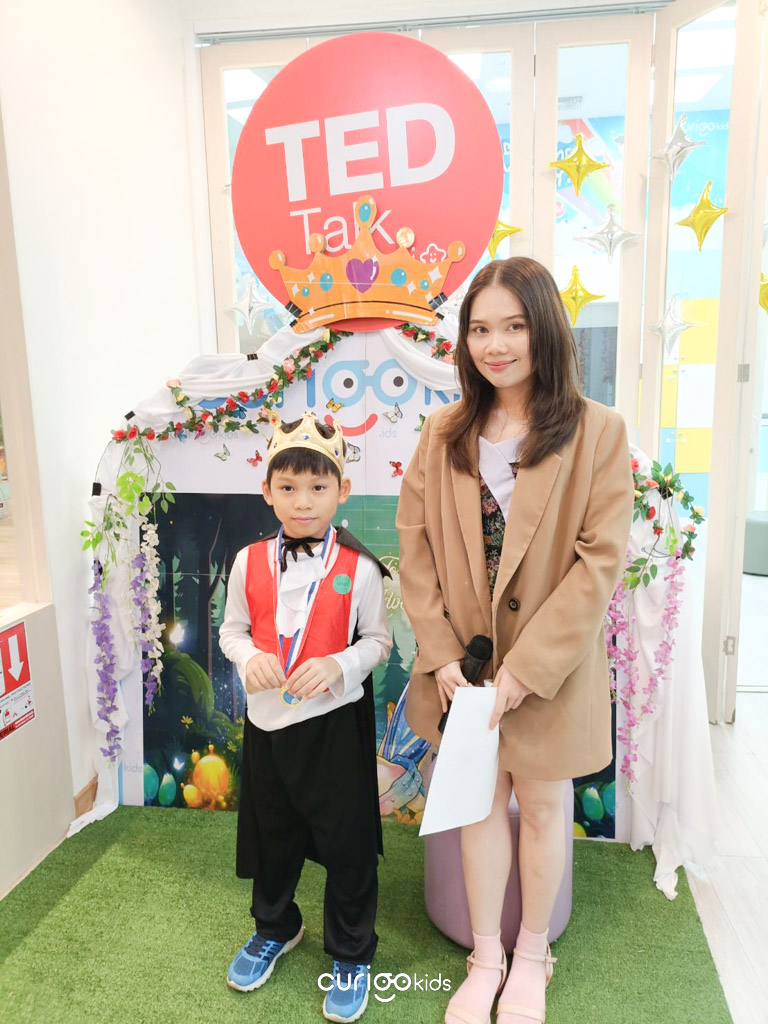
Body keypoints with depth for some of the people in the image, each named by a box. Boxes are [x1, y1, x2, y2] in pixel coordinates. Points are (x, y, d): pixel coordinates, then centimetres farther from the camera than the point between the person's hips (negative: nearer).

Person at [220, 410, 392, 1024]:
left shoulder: (358, 569, -13)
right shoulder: (250, 563, -5)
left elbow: (379, 641, -4)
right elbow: (233, 630, 6)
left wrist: (338, 666, -21)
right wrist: (249, 658, -15)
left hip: (336, 720, -3)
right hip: (267, 719, 3)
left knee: (347, 841, 11)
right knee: (270, 832, 23)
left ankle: (352, 954, 37)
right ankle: (275, 927, 51)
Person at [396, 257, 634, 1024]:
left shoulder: (597, 431, -11)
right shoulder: (446, 433, 0)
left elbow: (601, 559, -14)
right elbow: (415, 545, -2)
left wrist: (528, 667, -17)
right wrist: (440, 652, -9)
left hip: (550, 665, -2)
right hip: (464, 660, 3)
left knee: (541, 805, 17)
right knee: (479, 802, 17)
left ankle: (531, 955, 44)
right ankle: (484, 959, 41)